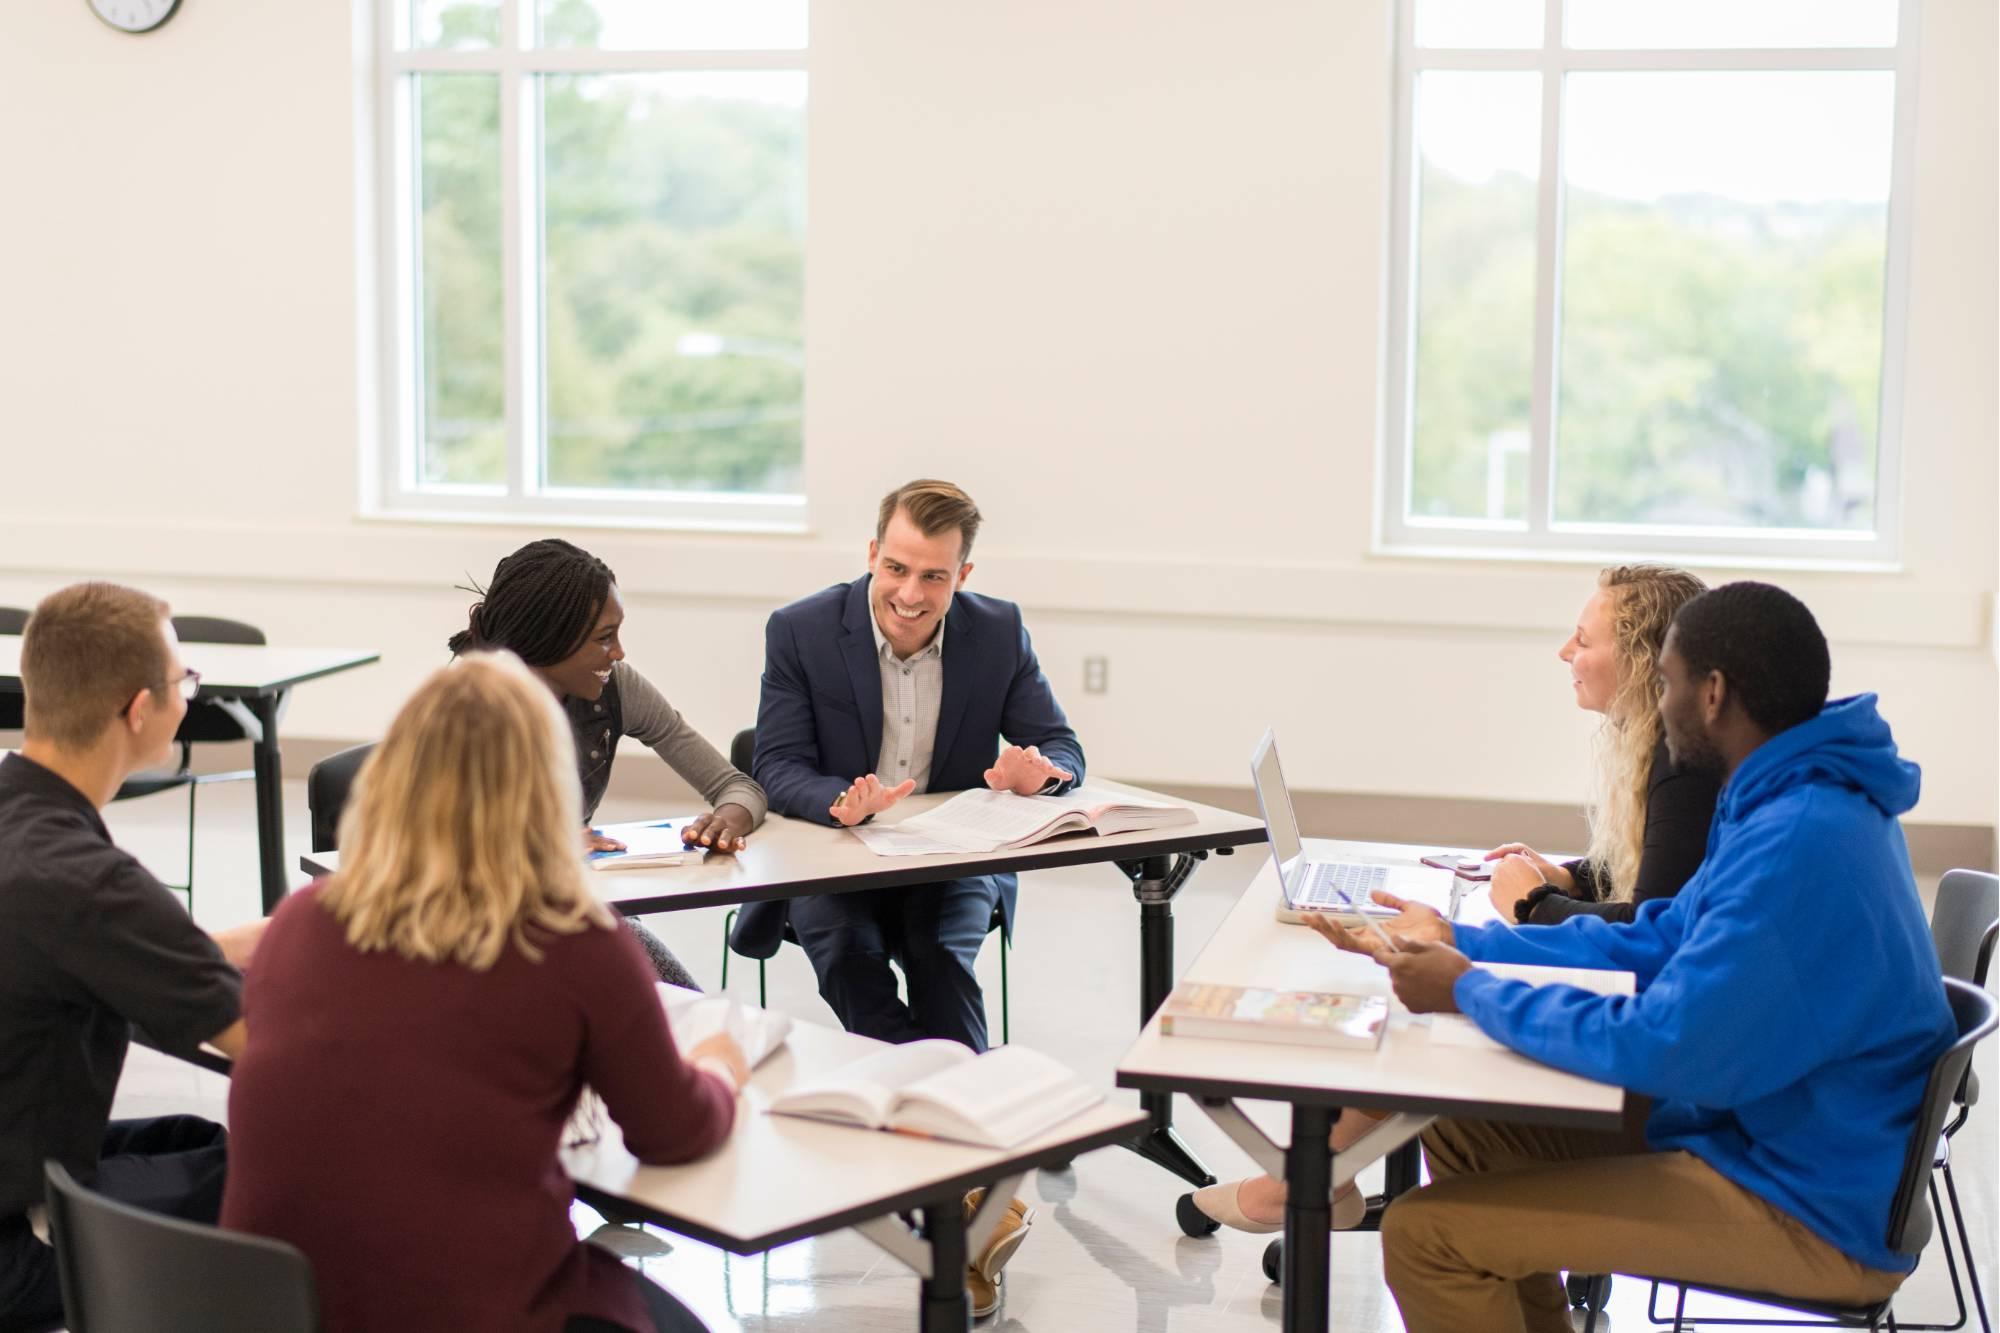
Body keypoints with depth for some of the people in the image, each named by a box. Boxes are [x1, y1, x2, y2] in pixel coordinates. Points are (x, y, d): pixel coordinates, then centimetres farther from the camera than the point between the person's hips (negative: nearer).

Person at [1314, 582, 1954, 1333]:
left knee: (1425, 1235, -15)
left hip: (1808, 1208, -10)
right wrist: (1457, 943, 9)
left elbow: (1667, 1049, -29)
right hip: (1764, 1125, 10)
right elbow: (1659, 945, 14)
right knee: (1459, 1131, 16)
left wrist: (1472, 992, -16)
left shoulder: (1801, 839, -28)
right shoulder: (1801, 801, 5)